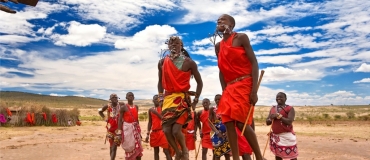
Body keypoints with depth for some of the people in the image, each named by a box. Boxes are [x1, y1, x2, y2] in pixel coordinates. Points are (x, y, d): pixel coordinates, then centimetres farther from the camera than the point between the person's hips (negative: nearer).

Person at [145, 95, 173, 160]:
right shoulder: (150, 110, 10)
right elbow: (150, 122, 15)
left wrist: (156, 112, -17)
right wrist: (148, 134, 12)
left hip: (162, 131, -4)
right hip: (154, 132, 5)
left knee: (166, 151, -7)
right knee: (156, 151, 11)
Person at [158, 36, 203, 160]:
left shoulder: (189, 63, -3)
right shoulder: (162, 63, 6)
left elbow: (199, 82, 4)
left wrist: (196, 100, 1)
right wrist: (161, 96, 12)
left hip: (182, 98, -4)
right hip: (168, 99, 4)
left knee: (176, 130, -15)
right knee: (166, 130, -5)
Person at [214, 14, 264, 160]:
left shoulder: (241, 38, 0)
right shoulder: (218, 46, 17)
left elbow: (254, 62, -8)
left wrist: (254, 89, -18)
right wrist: (224, 91, 7)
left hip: (244, 84, -6)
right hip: (230, 88, 7)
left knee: (241, 122, -12)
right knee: (228, 123, -2)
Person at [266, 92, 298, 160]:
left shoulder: (290, 108, -5)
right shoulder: (272, 109, 10)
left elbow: (289, 122, -18)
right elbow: (267, 122, 9)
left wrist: (278, 116, -20)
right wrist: (271, 118, -11)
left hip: (287, 135, -5)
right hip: (275, 136, 5)